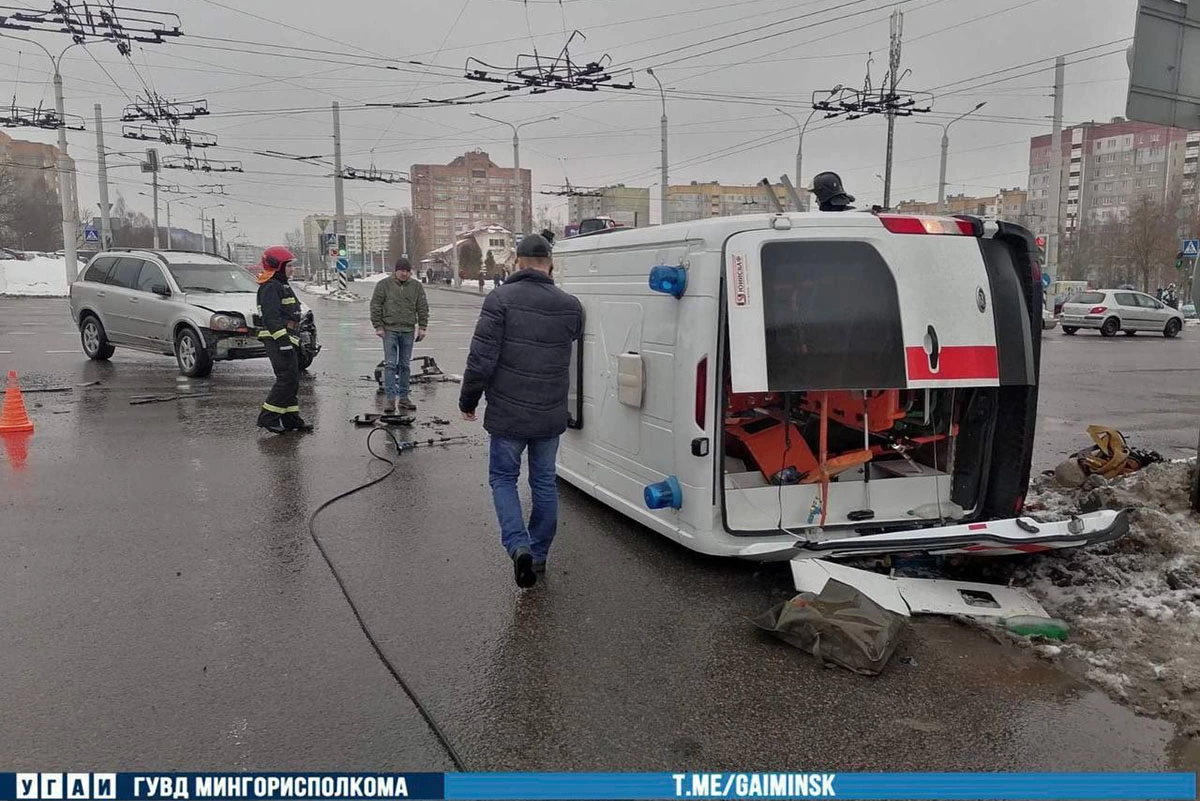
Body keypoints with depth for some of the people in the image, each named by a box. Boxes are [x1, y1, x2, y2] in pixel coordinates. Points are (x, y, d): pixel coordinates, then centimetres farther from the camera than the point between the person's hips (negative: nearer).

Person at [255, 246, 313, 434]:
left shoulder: (282, 285, 21)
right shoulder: (271, 287, -12)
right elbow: (271, 316, -21)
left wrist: (293, 339, 27)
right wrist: (282, 339, -26)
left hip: (287, 339, 11)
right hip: (278, 340, -11)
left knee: (292, 381, 11)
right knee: (287, 379, -12)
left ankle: (291, 418, 17)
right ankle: (268, 417, -7)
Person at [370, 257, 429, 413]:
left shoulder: (416, 286, 8)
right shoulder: (384, 285, 1)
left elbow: (423, 308, 10)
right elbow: (375, 306, 0)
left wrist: (422, 327, 3)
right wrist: (378, 327, -5)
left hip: (408, 331, 3)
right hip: (390, 330, -3)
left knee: (405, 365, 7)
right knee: (390, 364, -6)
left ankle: (403, 398, 14)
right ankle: (390, 398, -6)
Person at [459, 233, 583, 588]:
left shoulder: (500, 299, -13)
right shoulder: (570, 306, -1)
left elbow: (481, 358, -15)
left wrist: (468, 400, -2)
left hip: (509, 413, -3)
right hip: (551, 415, 3)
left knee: (503, 478, 14)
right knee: (544, 482, 17)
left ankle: (519, 546, -5)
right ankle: (538, 555, 27)